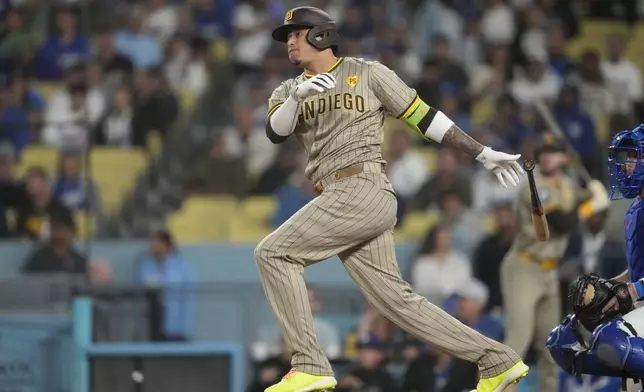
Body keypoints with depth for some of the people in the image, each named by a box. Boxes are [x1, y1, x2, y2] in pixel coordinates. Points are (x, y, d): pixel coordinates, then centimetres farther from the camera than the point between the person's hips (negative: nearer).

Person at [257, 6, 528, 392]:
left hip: (364, 189, -6)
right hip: (340, 201, 6)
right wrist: (297, 98, -20)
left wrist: (484, 154, 6)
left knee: (273, 253, -16)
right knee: (397, 299, 2)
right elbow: (276, 132, 0)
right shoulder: (289, 91, 21)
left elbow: (423, 116, 8)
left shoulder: (368, 74, 7)